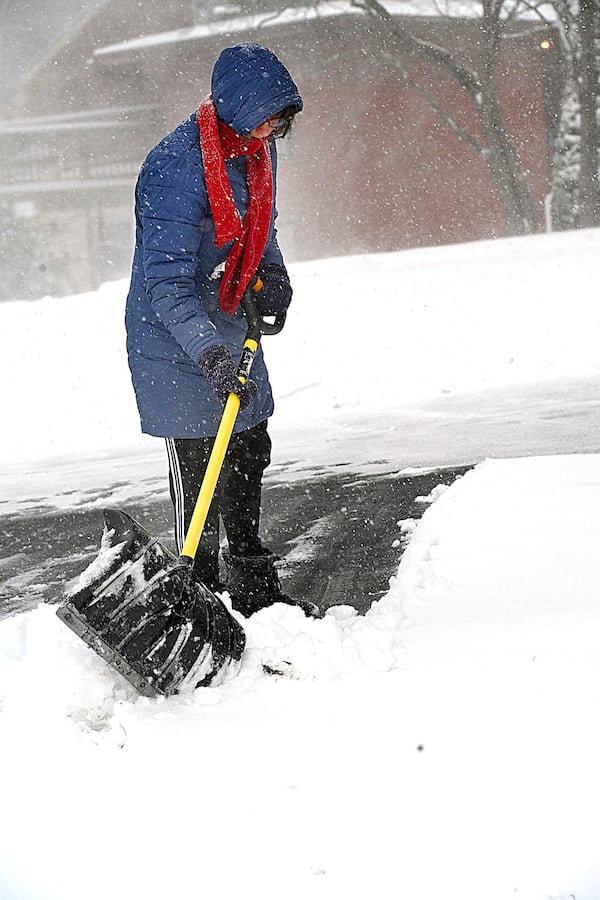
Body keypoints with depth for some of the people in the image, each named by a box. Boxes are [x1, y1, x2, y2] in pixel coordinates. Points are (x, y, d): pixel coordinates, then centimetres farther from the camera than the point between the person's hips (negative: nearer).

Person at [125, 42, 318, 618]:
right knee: (197, 470, -7)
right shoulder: (177, 171, -28)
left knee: (249, 452, 17)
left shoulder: (257, 147, -1)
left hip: (230, 330, 9)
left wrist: (272, 272, 1)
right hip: (175, 340, -9)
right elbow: (168, 285, -32)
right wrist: (210, 356, -41)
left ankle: (255, 590, 30)